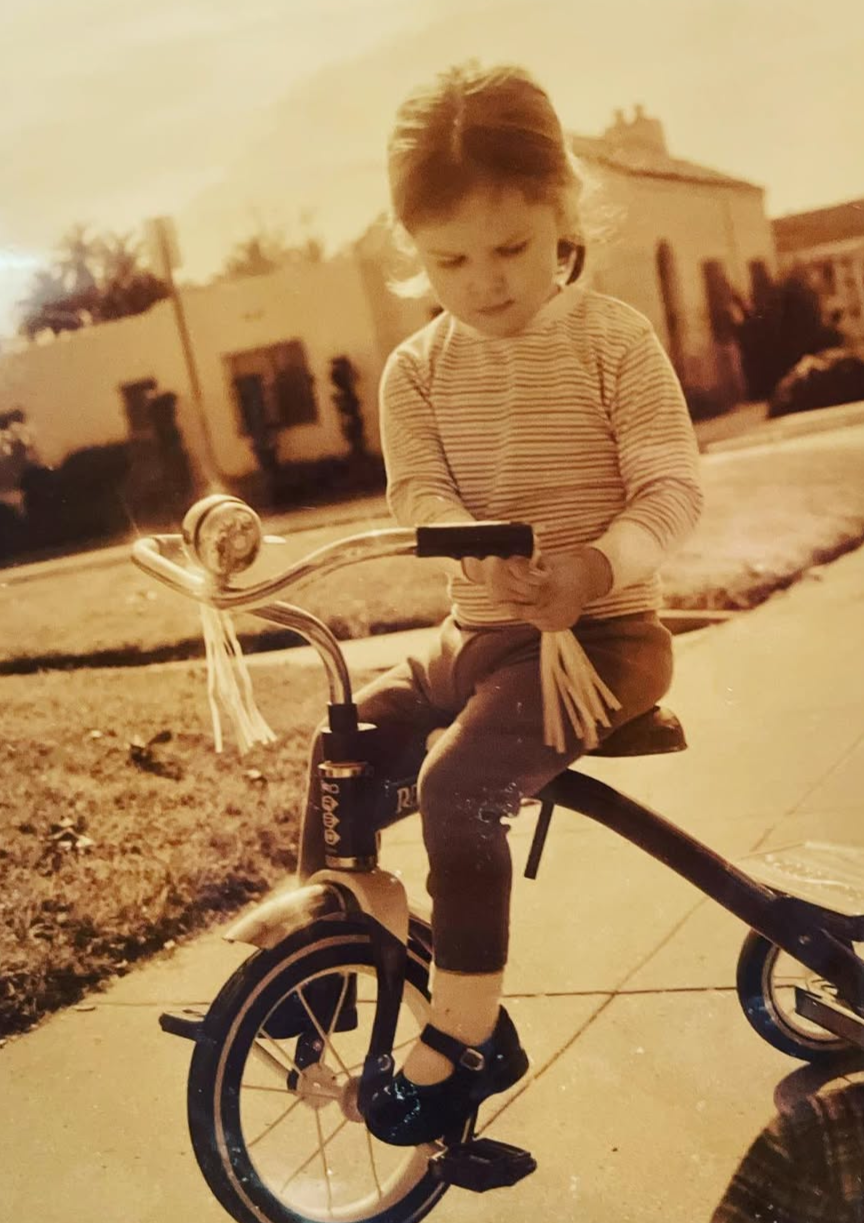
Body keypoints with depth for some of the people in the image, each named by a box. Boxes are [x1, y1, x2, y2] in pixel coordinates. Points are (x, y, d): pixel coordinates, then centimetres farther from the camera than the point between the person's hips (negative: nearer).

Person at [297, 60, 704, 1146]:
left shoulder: (612, 339, -8)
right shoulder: (417, 367, 3)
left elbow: (672, 485, -13)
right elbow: (417, 491, -8)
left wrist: (600, 563, -33)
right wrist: (487, 551, -31)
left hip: (601, 630, -5)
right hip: (479, 629, 6)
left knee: (459, 787, -25)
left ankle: (464, 1037, -9)